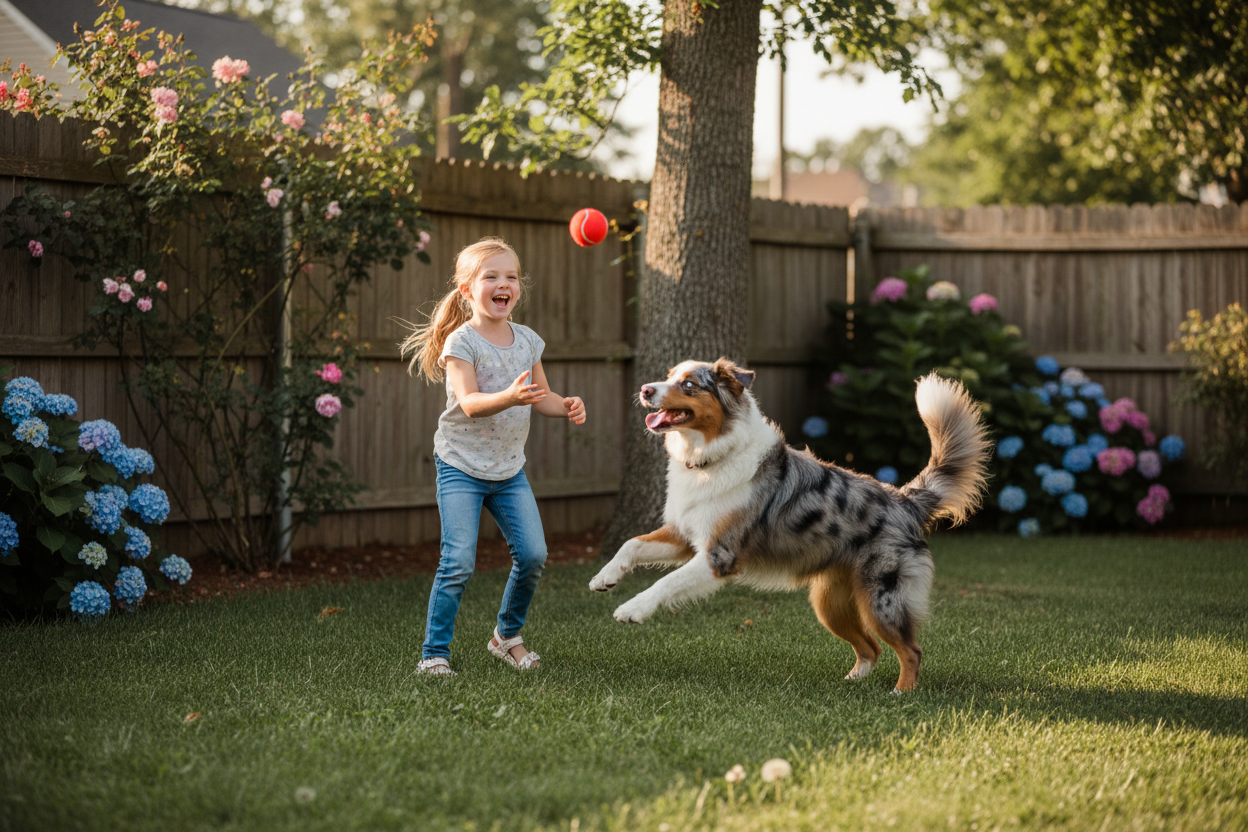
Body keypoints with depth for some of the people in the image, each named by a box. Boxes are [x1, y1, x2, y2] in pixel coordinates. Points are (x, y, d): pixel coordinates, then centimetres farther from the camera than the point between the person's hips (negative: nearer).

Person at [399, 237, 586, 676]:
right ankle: (434, 652, -2)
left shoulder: (527, 340, 5)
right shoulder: (462, 342, -13)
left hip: (509, 468, 6)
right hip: (461, 466, -5)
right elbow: (469, 403, -26)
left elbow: (542, 396, 15)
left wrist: (566, 405, -7)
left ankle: (508, 635, 22)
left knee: (533, 554, -1)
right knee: (458, 562, -14)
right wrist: (509, 398, -44)